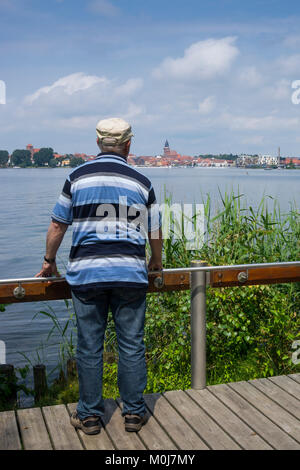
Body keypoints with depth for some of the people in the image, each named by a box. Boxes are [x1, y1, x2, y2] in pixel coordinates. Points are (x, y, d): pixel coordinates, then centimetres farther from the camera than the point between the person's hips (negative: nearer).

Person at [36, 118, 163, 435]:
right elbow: (154, 232, 10)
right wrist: (156, 262, 29)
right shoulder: (142, 182, 5)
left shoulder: (77, 177, 4)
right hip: (130, 272, 0)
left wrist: (49, 262, 21)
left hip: (86, 272, 0)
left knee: (89, 346, 8)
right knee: (131, 345, 9)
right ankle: (134, 412, 18)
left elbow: (58, 225, 6)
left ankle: (89, 415, 19)